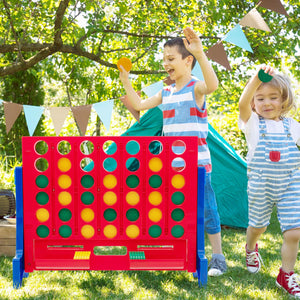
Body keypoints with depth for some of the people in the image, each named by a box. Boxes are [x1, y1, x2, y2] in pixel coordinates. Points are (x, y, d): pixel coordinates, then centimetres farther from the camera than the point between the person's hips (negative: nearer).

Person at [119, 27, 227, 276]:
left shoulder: (196, 88, -8)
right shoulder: (166, 93, 13)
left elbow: (213, 84, -32)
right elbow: (139, 105, 19)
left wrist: (200, 54, -45)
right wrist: (126, 81, 9)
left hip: (197, 163, -7)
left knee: (205, 207, -4)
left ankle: (218, 256, 6)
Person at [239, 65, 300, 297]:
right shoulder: (253, 123, -6)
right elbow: (243, 103, -26)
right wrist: (257, 79, -42)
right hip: (261, 186, -1)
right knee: (258, 226, 18)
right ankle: (251, 249, 52)